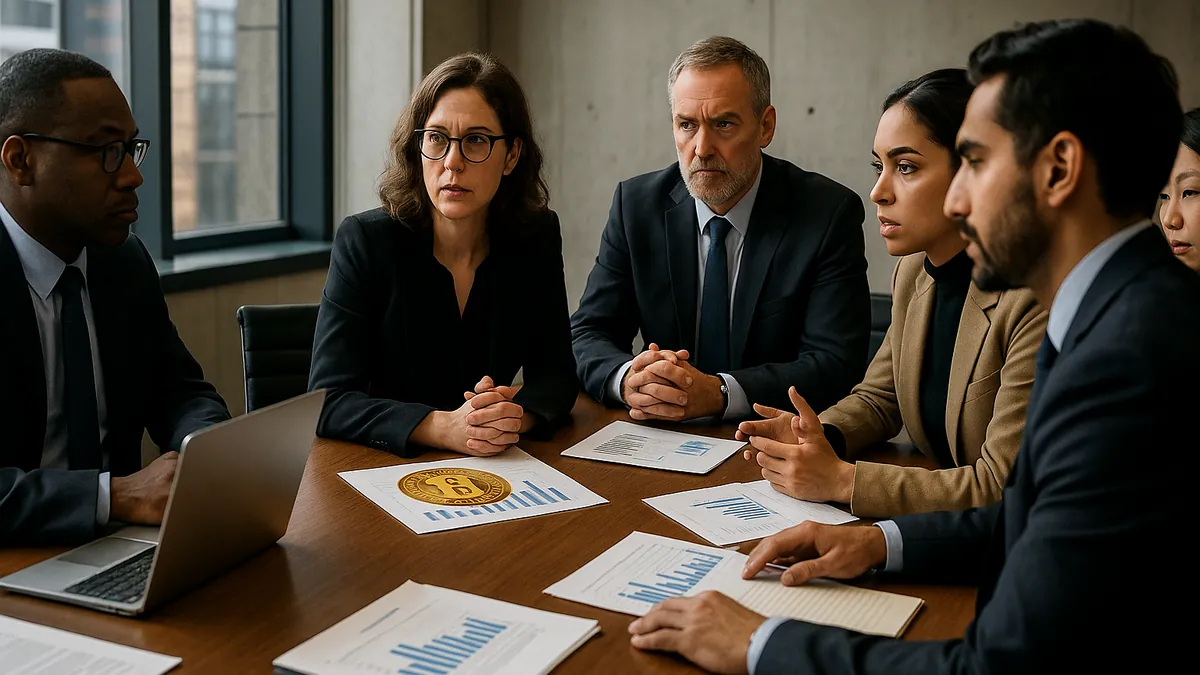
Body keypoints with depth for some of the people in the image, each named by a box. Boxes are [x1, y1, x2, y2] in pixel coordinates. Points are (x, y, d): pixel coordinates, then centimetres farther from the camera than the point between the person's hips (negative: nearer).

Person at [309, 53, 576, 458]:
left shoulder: (536, 237, 0)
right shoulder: (365, 240, -9)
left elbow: (555, 373, 3)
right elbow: (328, 402, -14)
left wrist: (516, 416, -19)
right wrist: (444, 428, -27)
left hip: (491, 473, 3)